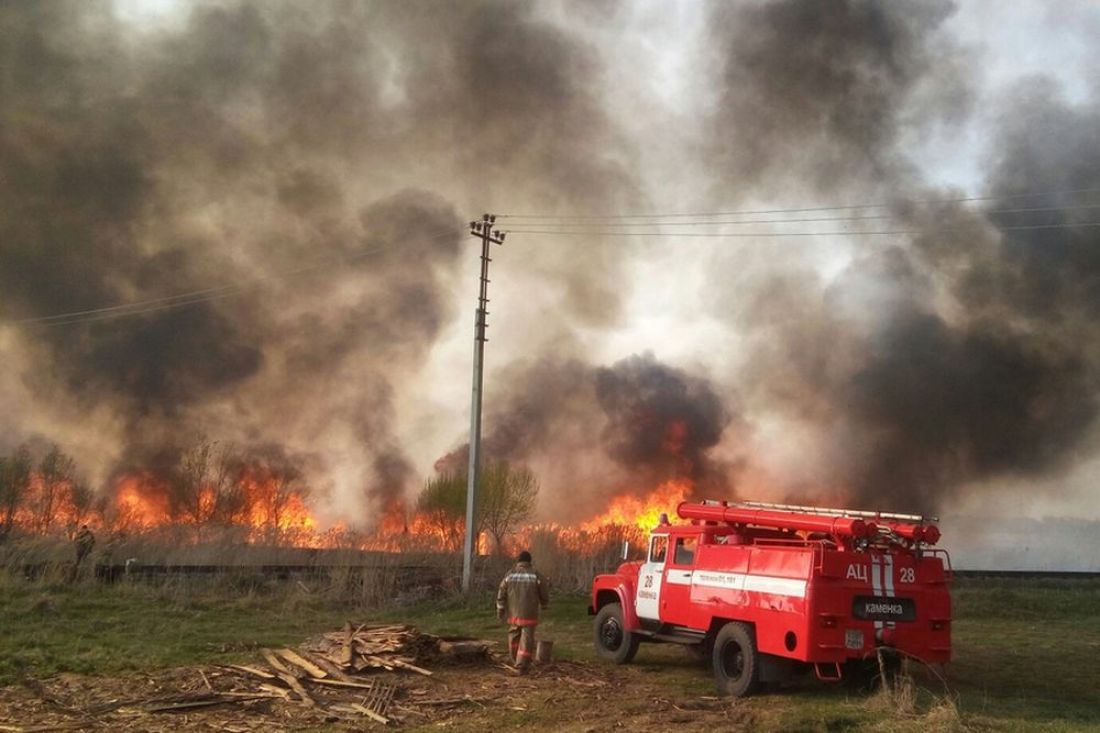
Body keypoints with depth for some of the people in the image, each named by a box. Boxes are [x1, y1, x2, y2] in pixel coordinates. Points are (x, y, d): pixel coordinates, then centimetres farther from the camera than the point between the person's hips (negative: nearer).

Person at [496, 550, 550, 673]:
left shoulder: (510, 574, -1)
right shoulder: (536, 575, -7)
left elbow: (501, 594, 3)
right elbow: (544, 593, 1)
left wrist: (500, 611, 13)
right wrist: (544, 604, 23)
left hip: (513, 613, 3)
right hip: (529, 614, -3)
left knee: (514, 635, 23)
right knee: (526, 640, 1)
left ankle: (515, 659, 38)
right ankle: (522, 666, -4)